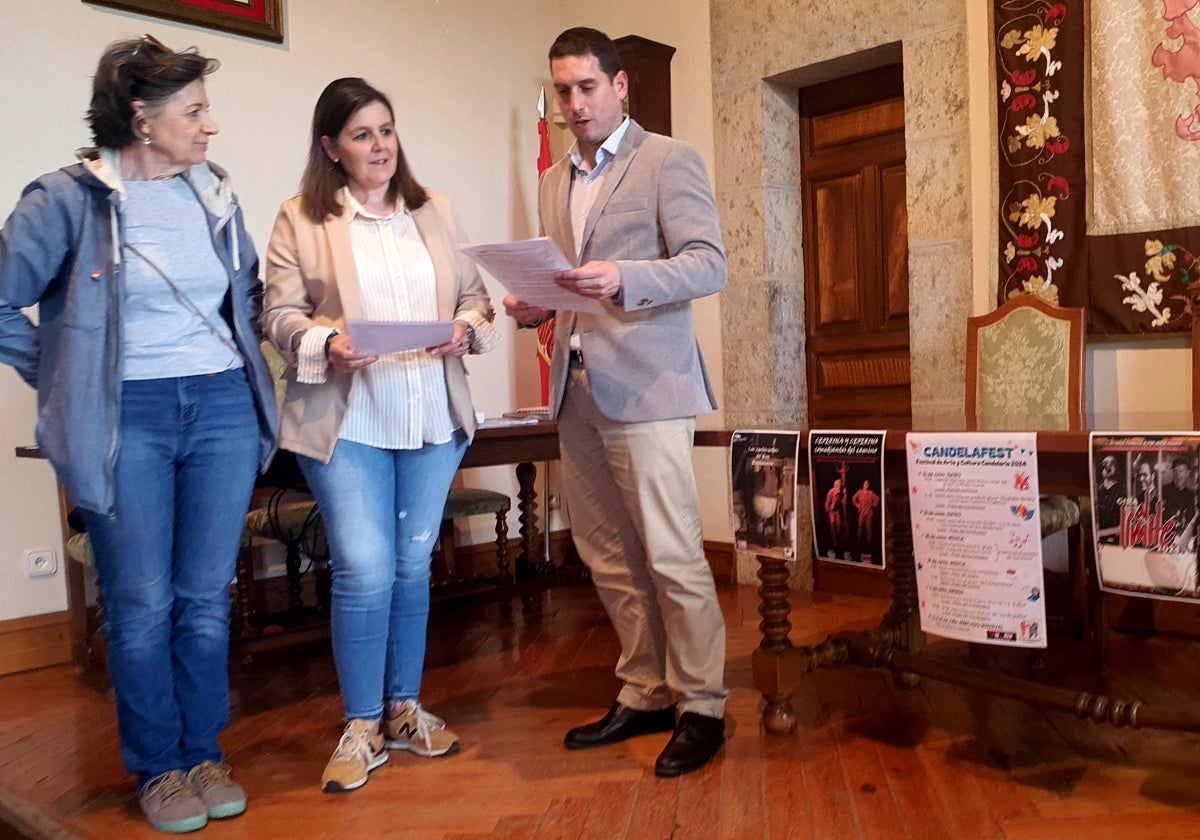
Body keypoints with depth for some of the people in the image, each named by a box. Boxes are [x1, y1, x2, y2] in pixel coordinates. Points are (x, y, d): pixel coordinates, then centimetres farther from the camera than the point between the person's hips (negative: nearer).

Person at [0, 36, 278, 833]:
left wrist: (238, 364, 11)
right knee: (142, 606, 5)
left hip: (223, 408, 4)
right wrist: (68, 380, -1)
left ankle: (205, 755, 25)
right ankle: (158, 769, 23)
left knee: (207, 598, 10)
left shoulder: (215, 192, 8)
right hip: (126, 420, -3)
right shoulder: (69, 198, -6)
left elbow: (250, 290, 21)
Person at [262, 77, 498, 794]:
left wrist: (466, 328, -9)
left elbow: (475, 294, 12)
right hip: (347, 421, -3)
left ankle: (404, 708, 26)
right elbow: (280, 315, -1)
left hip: (432, 418, 4)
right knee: (364, 572, -7)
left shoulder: (435, 212, 13)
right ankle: (361, 727, 12)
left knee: (413, 566, 11)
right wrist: (327, 345, -20)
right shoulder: (299, 222, 3)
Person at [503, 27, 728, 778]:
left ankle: (702, 707, 10)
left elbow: (709, 265, -10)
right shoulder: (554, 181, 21)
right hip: (576, 391, 7)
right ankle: (645, 694, 23)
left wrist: (622, 278, -26)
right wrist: (533, 307, 3)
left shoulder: (669, 161, 1)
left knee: (672, 556, -5)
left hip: (644, 386, -6)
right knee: (608, 558, 10)